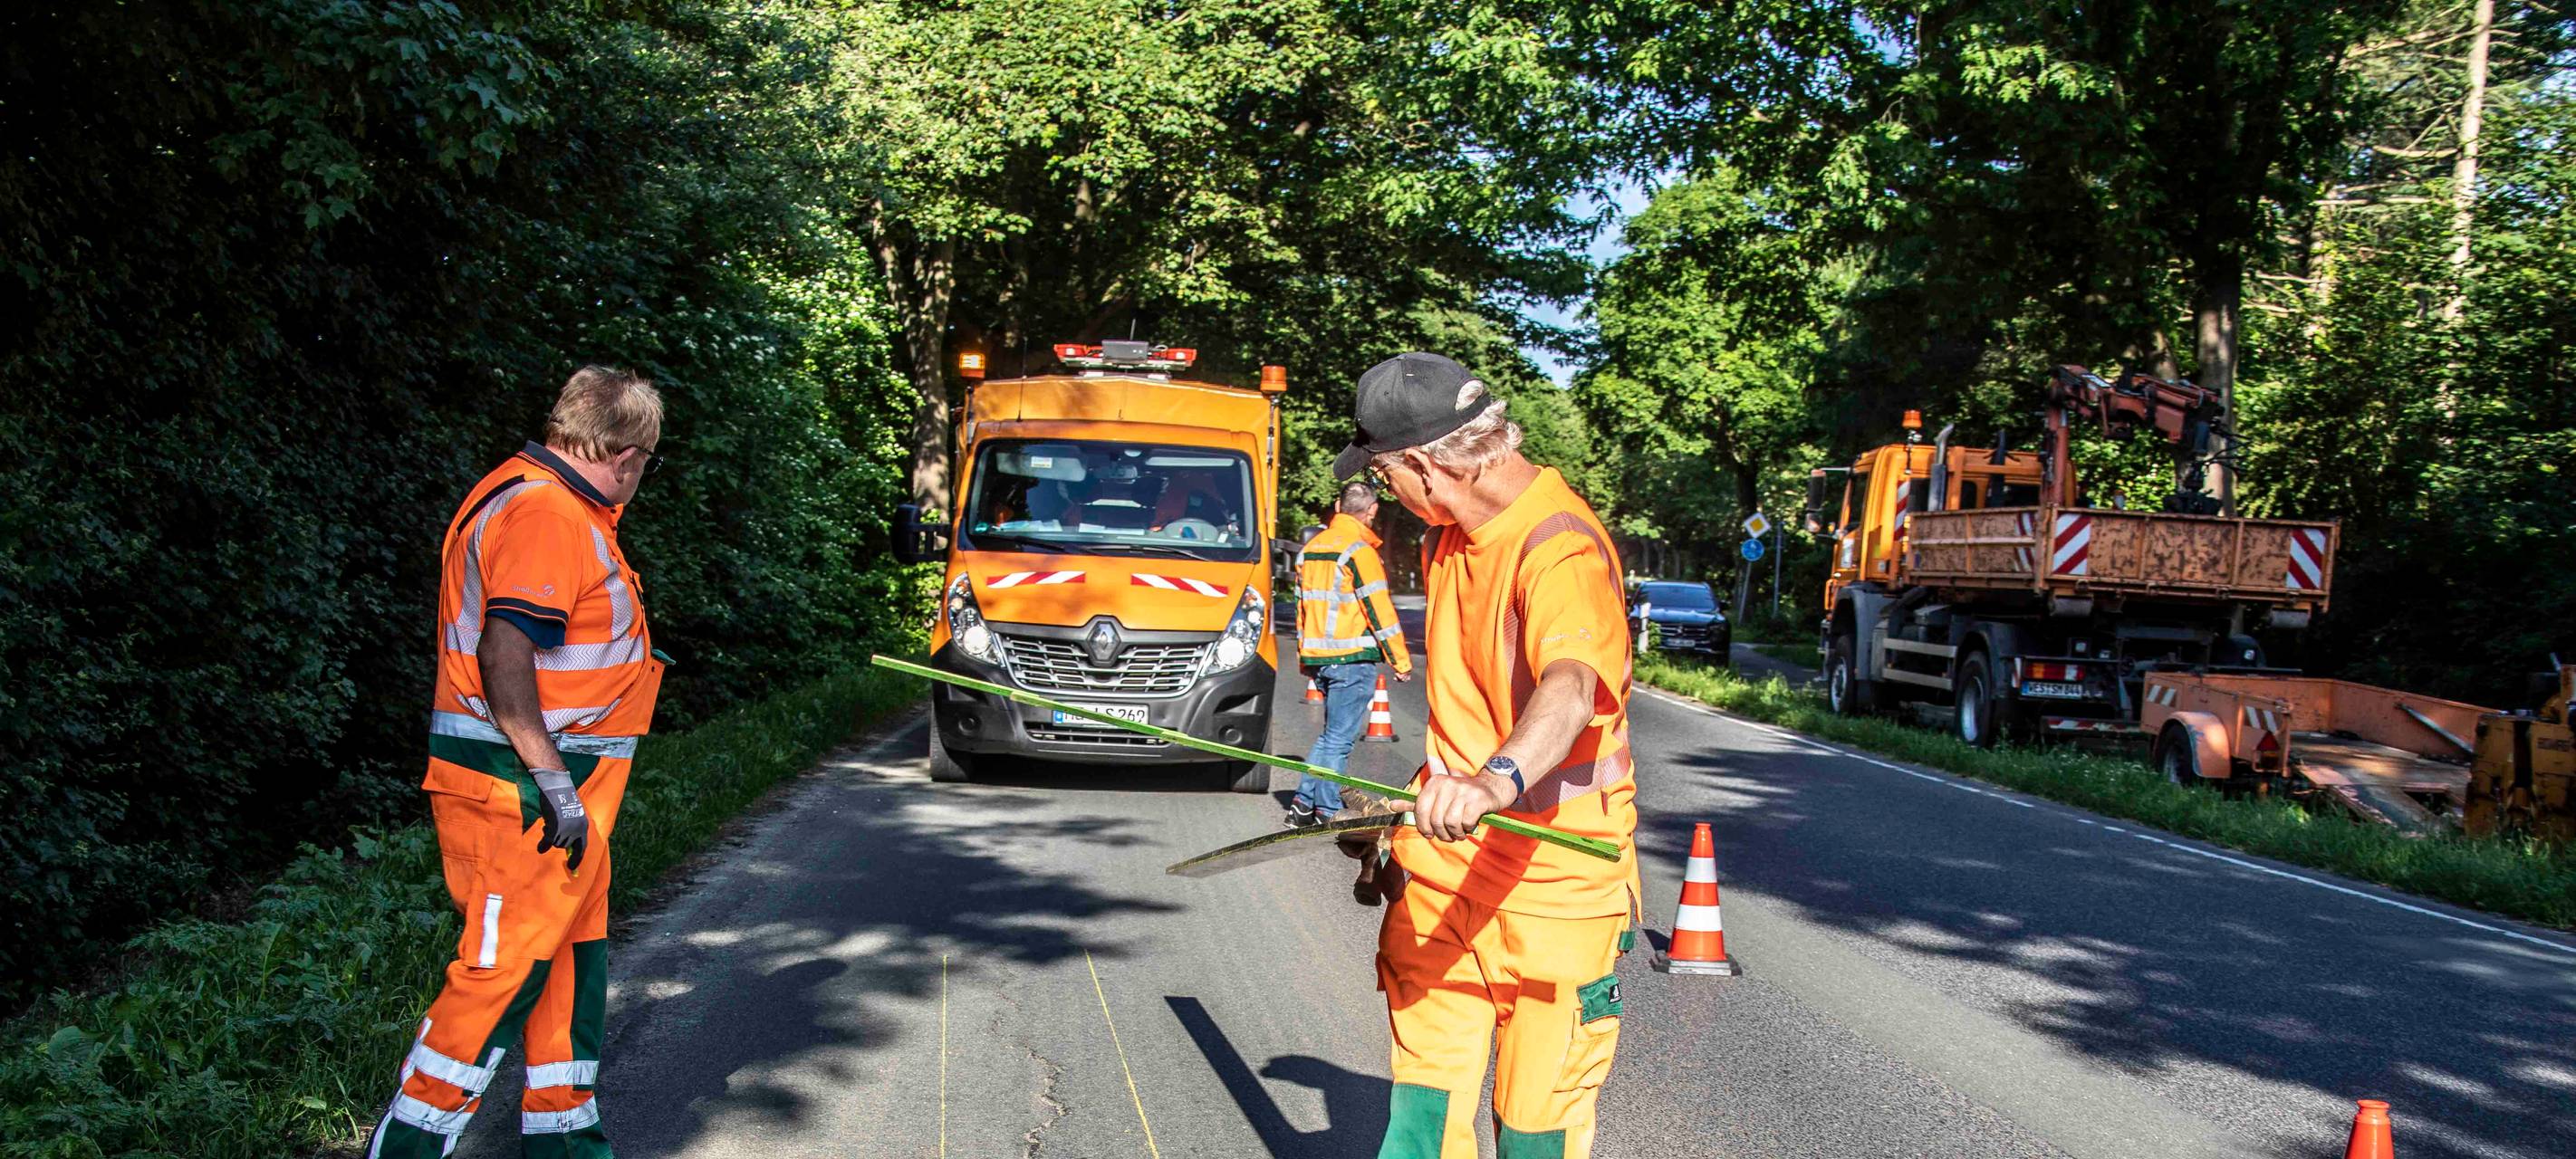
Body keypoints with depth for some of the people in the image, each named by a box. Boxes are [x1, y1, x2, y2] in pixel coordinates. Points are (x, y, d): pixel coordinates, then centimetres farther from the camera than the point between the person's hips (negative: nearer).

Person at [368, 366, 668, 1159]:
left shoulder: (554, 506, 15)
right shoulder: (544, 514, -18)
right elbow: (503, 656, -27)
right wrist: (555, 782, -25)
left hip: (558, 788, 11)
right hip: (523, 789, -11)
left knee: (570, 961, 17)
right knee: (503, 975, -6)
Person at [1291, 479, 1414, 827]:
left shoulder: (1311, 548, 13)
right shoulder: (1359, 550, -13)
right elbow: (1379, 610, -14)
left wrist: (1305, 657, 26)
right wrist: (1401, 660, -8)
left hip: (1318, 658, 8)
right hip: (1353, 659, -8)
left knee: (1332, 733, 17)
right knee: (1339, 738, -2)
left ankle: (1304, 803, 14)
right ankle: (1326, 813, 1)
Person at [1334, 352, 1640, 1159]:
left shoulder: (1562, 550, -22)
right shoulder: (1452, 537, 8)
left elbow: (1570, 689, -42)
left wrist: (1498, 779, -59)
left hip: (1554, 876, -8)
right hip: (1446, 861, 8)